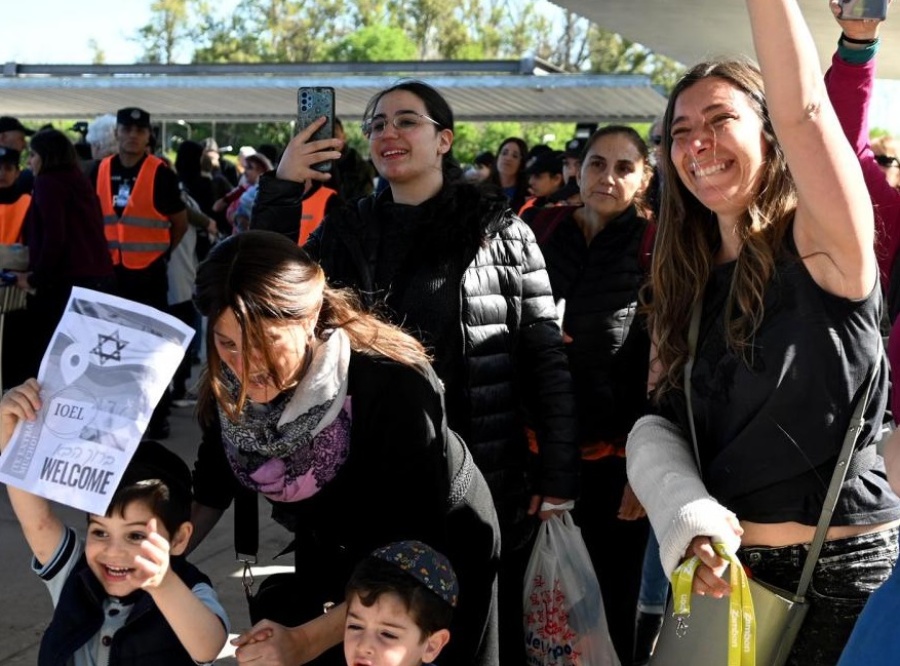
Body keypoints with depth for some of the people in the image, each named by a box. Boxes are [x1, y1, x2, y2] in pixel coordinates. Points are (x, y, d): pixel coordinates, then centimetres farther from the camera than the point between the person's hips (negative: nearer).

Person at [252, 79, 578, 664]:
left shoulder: (498, 230, -4)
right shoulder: (348, 230, 7)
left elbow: (545, 356, -5)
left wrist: (558, 472, -9)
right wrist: (281, 190, -9)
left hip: (484, 477, -3)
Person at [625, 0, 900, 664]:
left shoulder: (822, 248, -12)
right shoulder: (688, 282, 6)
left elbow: (804, 110, -30)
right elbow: (659, 420, 1)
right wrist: (689, 520, -18)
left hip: (842, 571, -5)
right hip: (721, 571, 6)